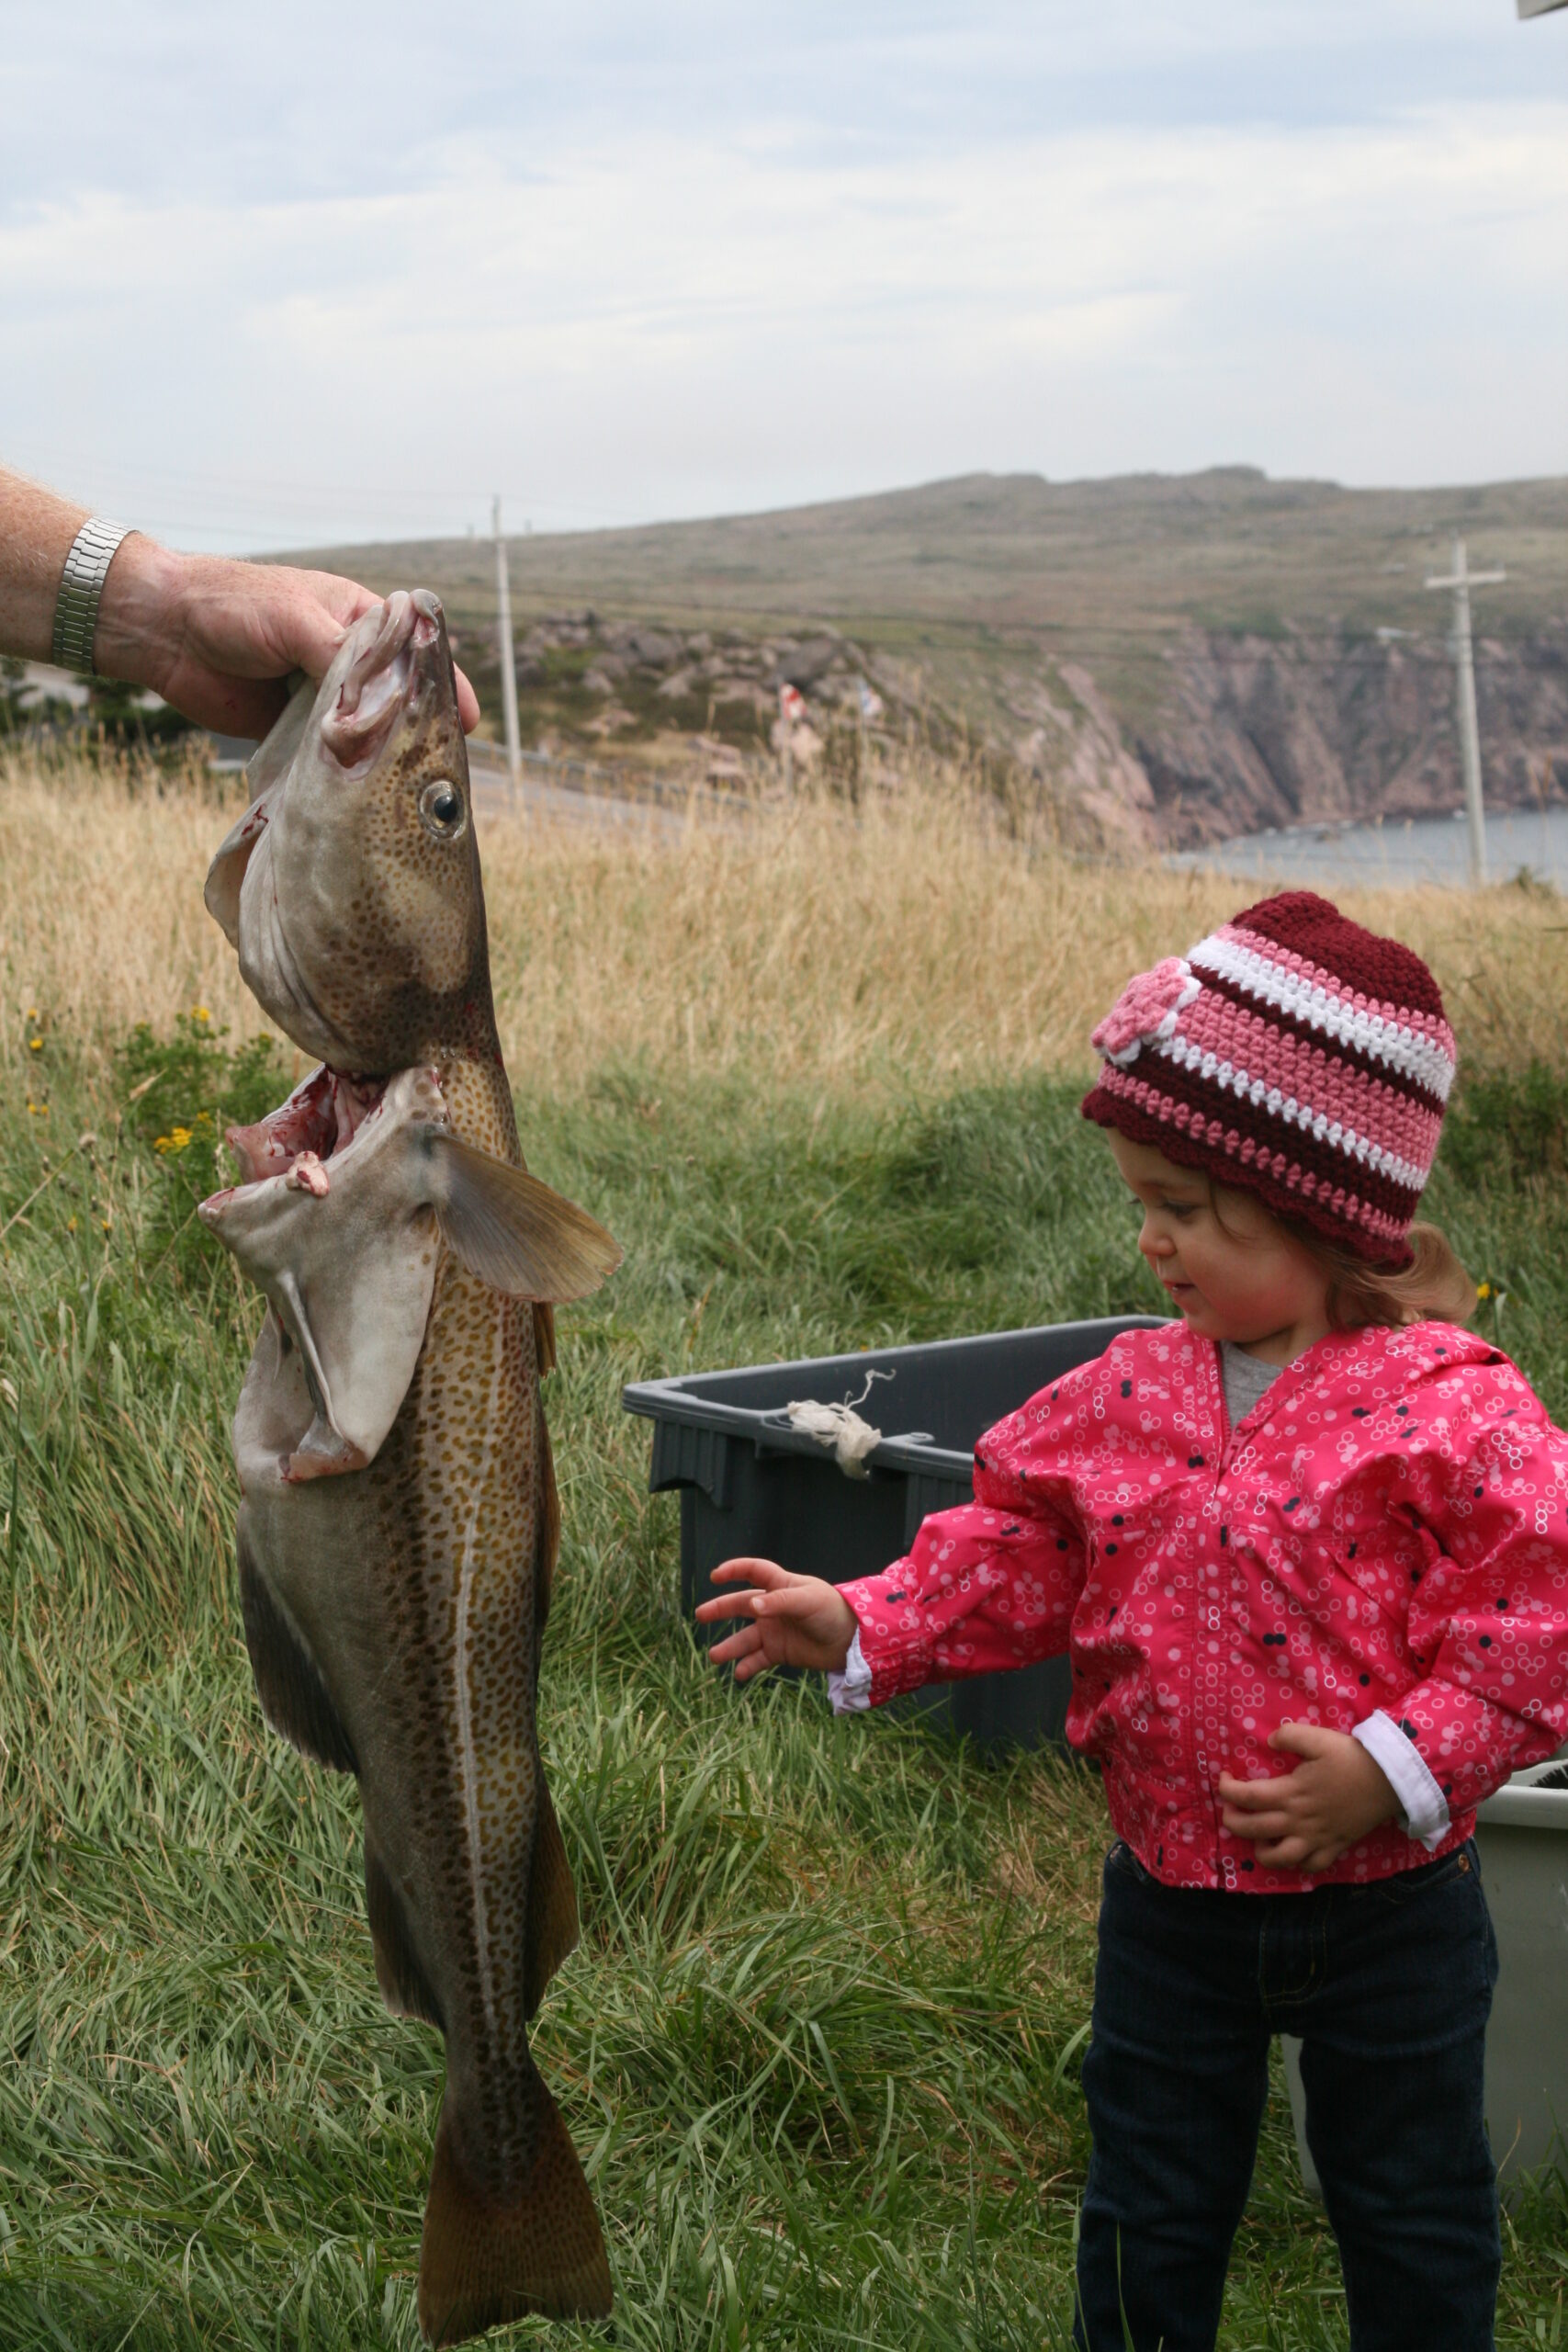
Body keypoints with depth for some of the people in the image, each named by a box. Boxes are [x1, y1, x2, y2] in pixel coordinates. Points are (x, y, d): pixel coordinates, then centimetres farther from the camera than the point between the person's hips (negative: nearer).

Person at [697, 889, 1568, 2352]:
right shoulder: (1127, 1398, -2)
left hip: (1383, 1910, -4)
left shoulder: (1450, 1409, -18)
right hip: (1173, 1899, 4)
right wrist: (863, 1628, -8)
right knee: (1149, 2208, 17)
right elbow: (1012, 1561, 4)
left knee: (1412, 2223, 15)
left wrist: (1399, 1768, -25)